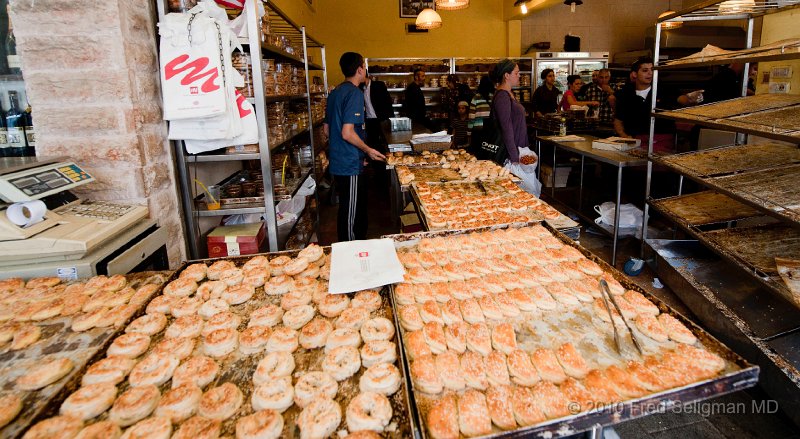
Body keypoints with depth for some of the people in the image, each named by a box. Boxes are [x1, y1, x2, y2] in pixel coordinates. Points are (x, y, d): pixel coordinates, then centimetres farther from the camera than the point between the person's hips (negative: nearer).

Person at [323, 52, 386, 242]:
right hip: (350, 164, -9)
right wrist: (368, 150, -9)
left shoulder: (335, 92, 13)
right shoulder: (354, 93, -15)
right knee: (351, 214, 1)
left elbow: (326, 130, 17)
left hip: (337, 163, 9)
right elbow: (347, 133, -23)